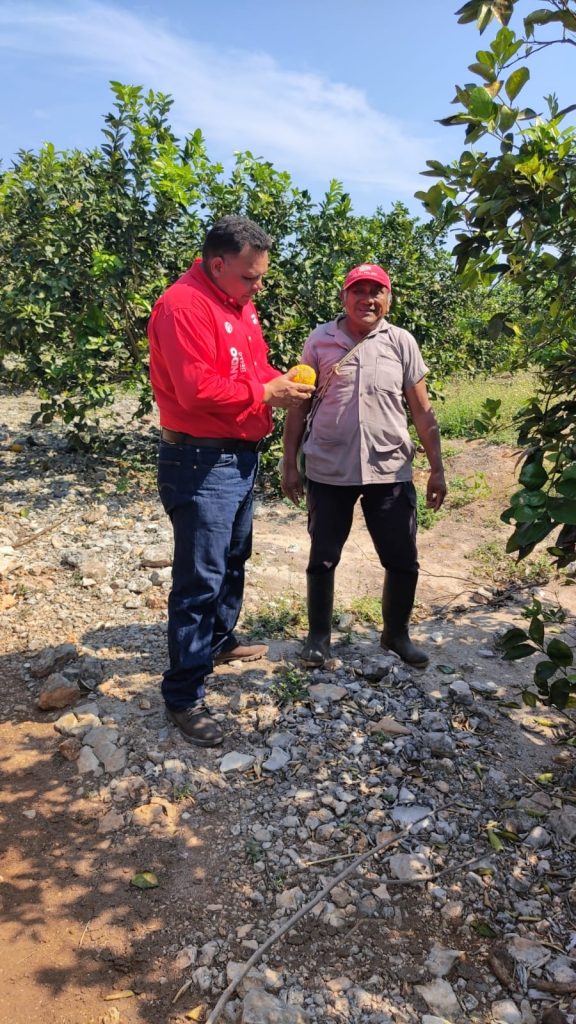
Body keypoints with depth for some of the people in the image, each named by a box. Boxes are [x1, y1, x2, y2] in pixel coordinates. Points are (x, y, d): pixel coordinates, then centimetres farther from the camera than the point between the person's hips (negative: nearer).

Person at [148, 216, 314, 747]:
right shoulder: (184, 306, -17)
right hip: (201, 461, -10)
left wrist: (280, 379, 2)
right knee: (200, 577, -7)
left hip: (241, 455, 10)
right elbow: (197, 388, -26)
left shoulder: (238, 302, 13)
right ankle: (184, 695, 4)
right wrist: (265, 393, -18)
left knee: (233, 559, 22)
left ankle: (219, 639, 42)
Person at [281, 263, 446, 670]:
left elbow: (422, 410, 4)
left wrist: (437, 469, 1)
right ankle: (319, 635, 28)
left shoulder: (402, 342, 2)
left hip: (390, 470, 1)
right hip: (328, 470, 0)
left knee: (403, 560, 7)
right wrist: (290, 463, 3)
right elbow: (299, 405, 5)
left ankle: (397, 633, 30)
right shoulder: (320, 340, 1)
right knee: (322, 558, 9)